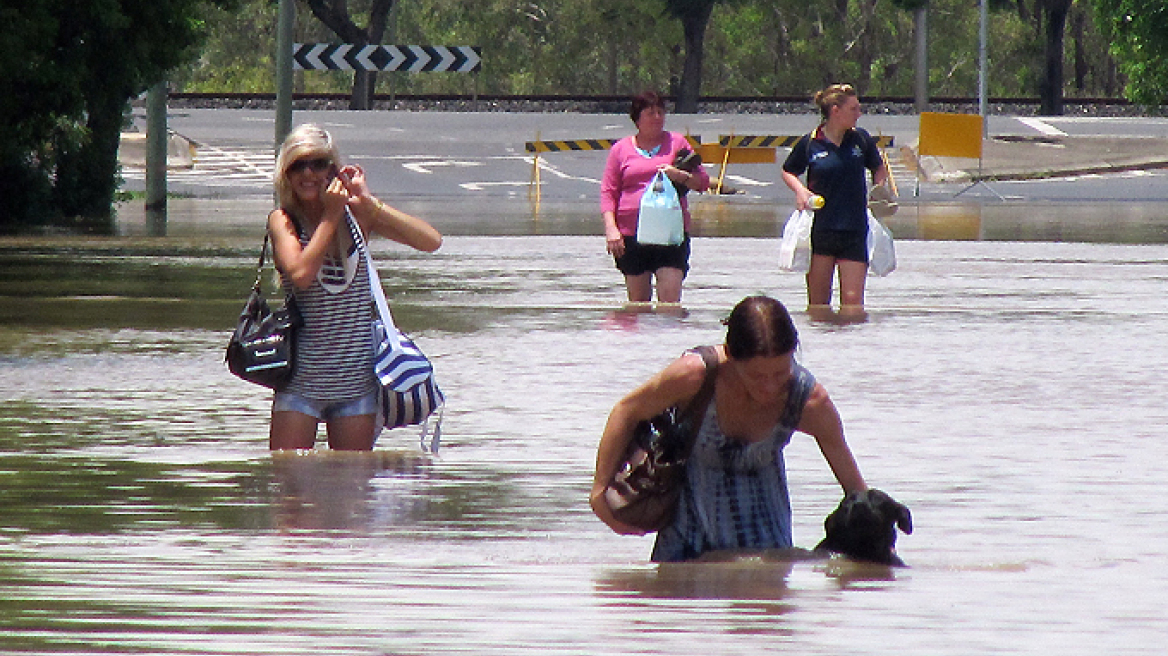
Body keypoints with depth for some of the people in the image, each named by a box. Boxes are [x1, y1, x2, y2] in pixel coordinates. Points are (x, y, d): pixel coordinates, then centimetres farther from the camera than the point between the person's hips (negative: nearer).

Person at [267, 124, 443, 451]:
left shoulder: (357, 215, 2)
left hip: (356, 382, 2)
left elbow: (431, 241, -9)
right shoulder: (283, 220, -3)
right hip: (302, 382, -2)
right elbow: (301, 274, -22)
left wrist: (368, 202, -14)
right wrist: (331, 215, -14)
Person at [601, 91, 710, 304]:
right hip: (632, 235, 1)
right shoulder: (621, 149, 11)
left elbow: (702, 181, 11)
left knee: (670, 298, -12)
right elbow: (608, 192, 8)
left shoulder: (676, 143, 11)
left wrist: (680, 176, -10)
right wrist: (611, 228, -5)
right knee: (638, 301, 4)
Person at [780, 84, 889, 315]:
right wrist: (800, 190, -6)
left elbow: (879, 168, 21)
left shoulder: (861, 138, 4)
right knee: (818, 303, 3)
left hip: (854, 230, 1)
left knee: (852, 301, -6)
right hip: (819, 228, -1)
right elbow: (787, 172, 14)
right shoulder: (809, 144, -2)